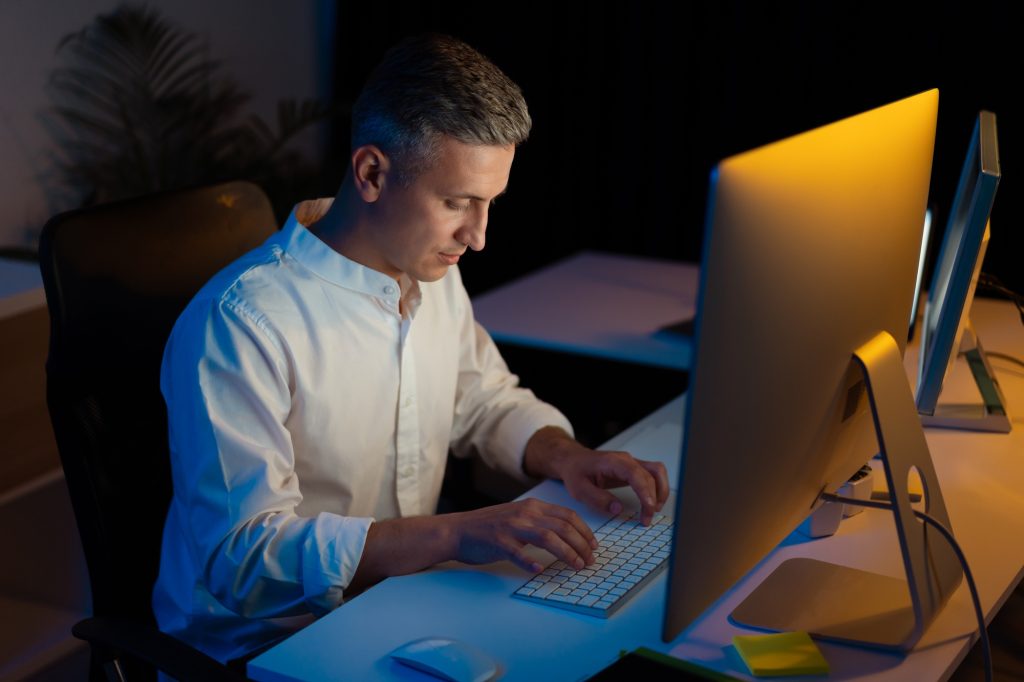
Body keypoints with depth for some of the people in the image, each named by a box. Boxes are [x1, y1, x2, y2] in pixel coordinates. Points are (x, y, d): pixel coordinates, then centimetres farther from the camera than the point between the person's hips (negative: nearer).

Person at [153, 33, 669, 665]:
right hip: (267, 648, -8)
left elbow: (489, 401, 21)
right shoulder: (240, 325, -23)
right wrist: (455, 534, -34)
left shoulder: (433, 272, 5)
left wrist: (568, 457, -1)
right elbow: (242, 557, -28)